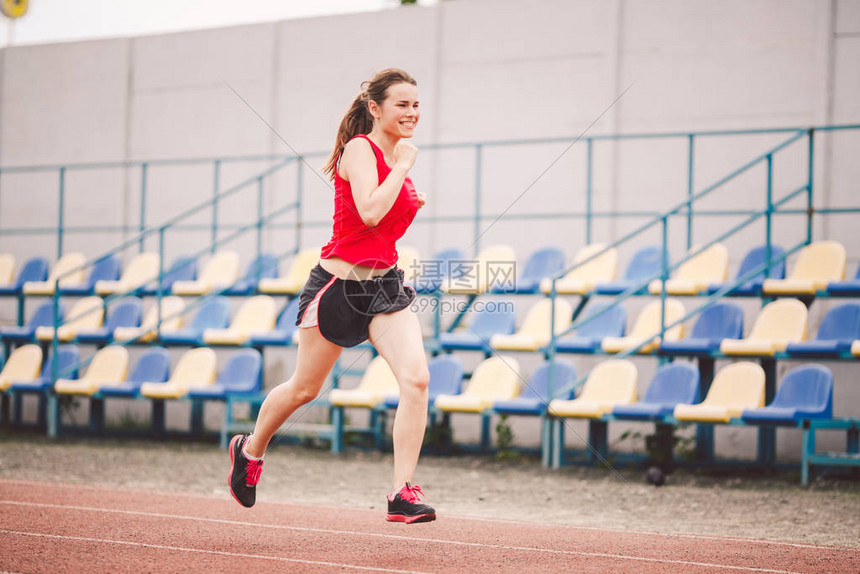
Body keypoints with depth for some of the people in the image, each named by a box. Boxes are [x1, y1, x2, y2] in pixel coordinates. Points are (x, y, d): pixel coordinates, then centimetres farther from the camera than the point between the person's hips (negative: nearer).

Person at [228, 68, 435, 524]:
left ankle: (403, 494, -14)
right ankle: (250, 449, 40)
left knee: (415, 378, -16)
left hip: (385, 283, 6)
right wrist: (402, 167, -18)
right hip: (339, 285, -6)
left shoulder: (396, 158, 10)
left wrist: (410, 203, 9)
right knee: (304, 388, 12)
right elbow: (370, 212, -28)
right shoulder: (359, 148, -14)